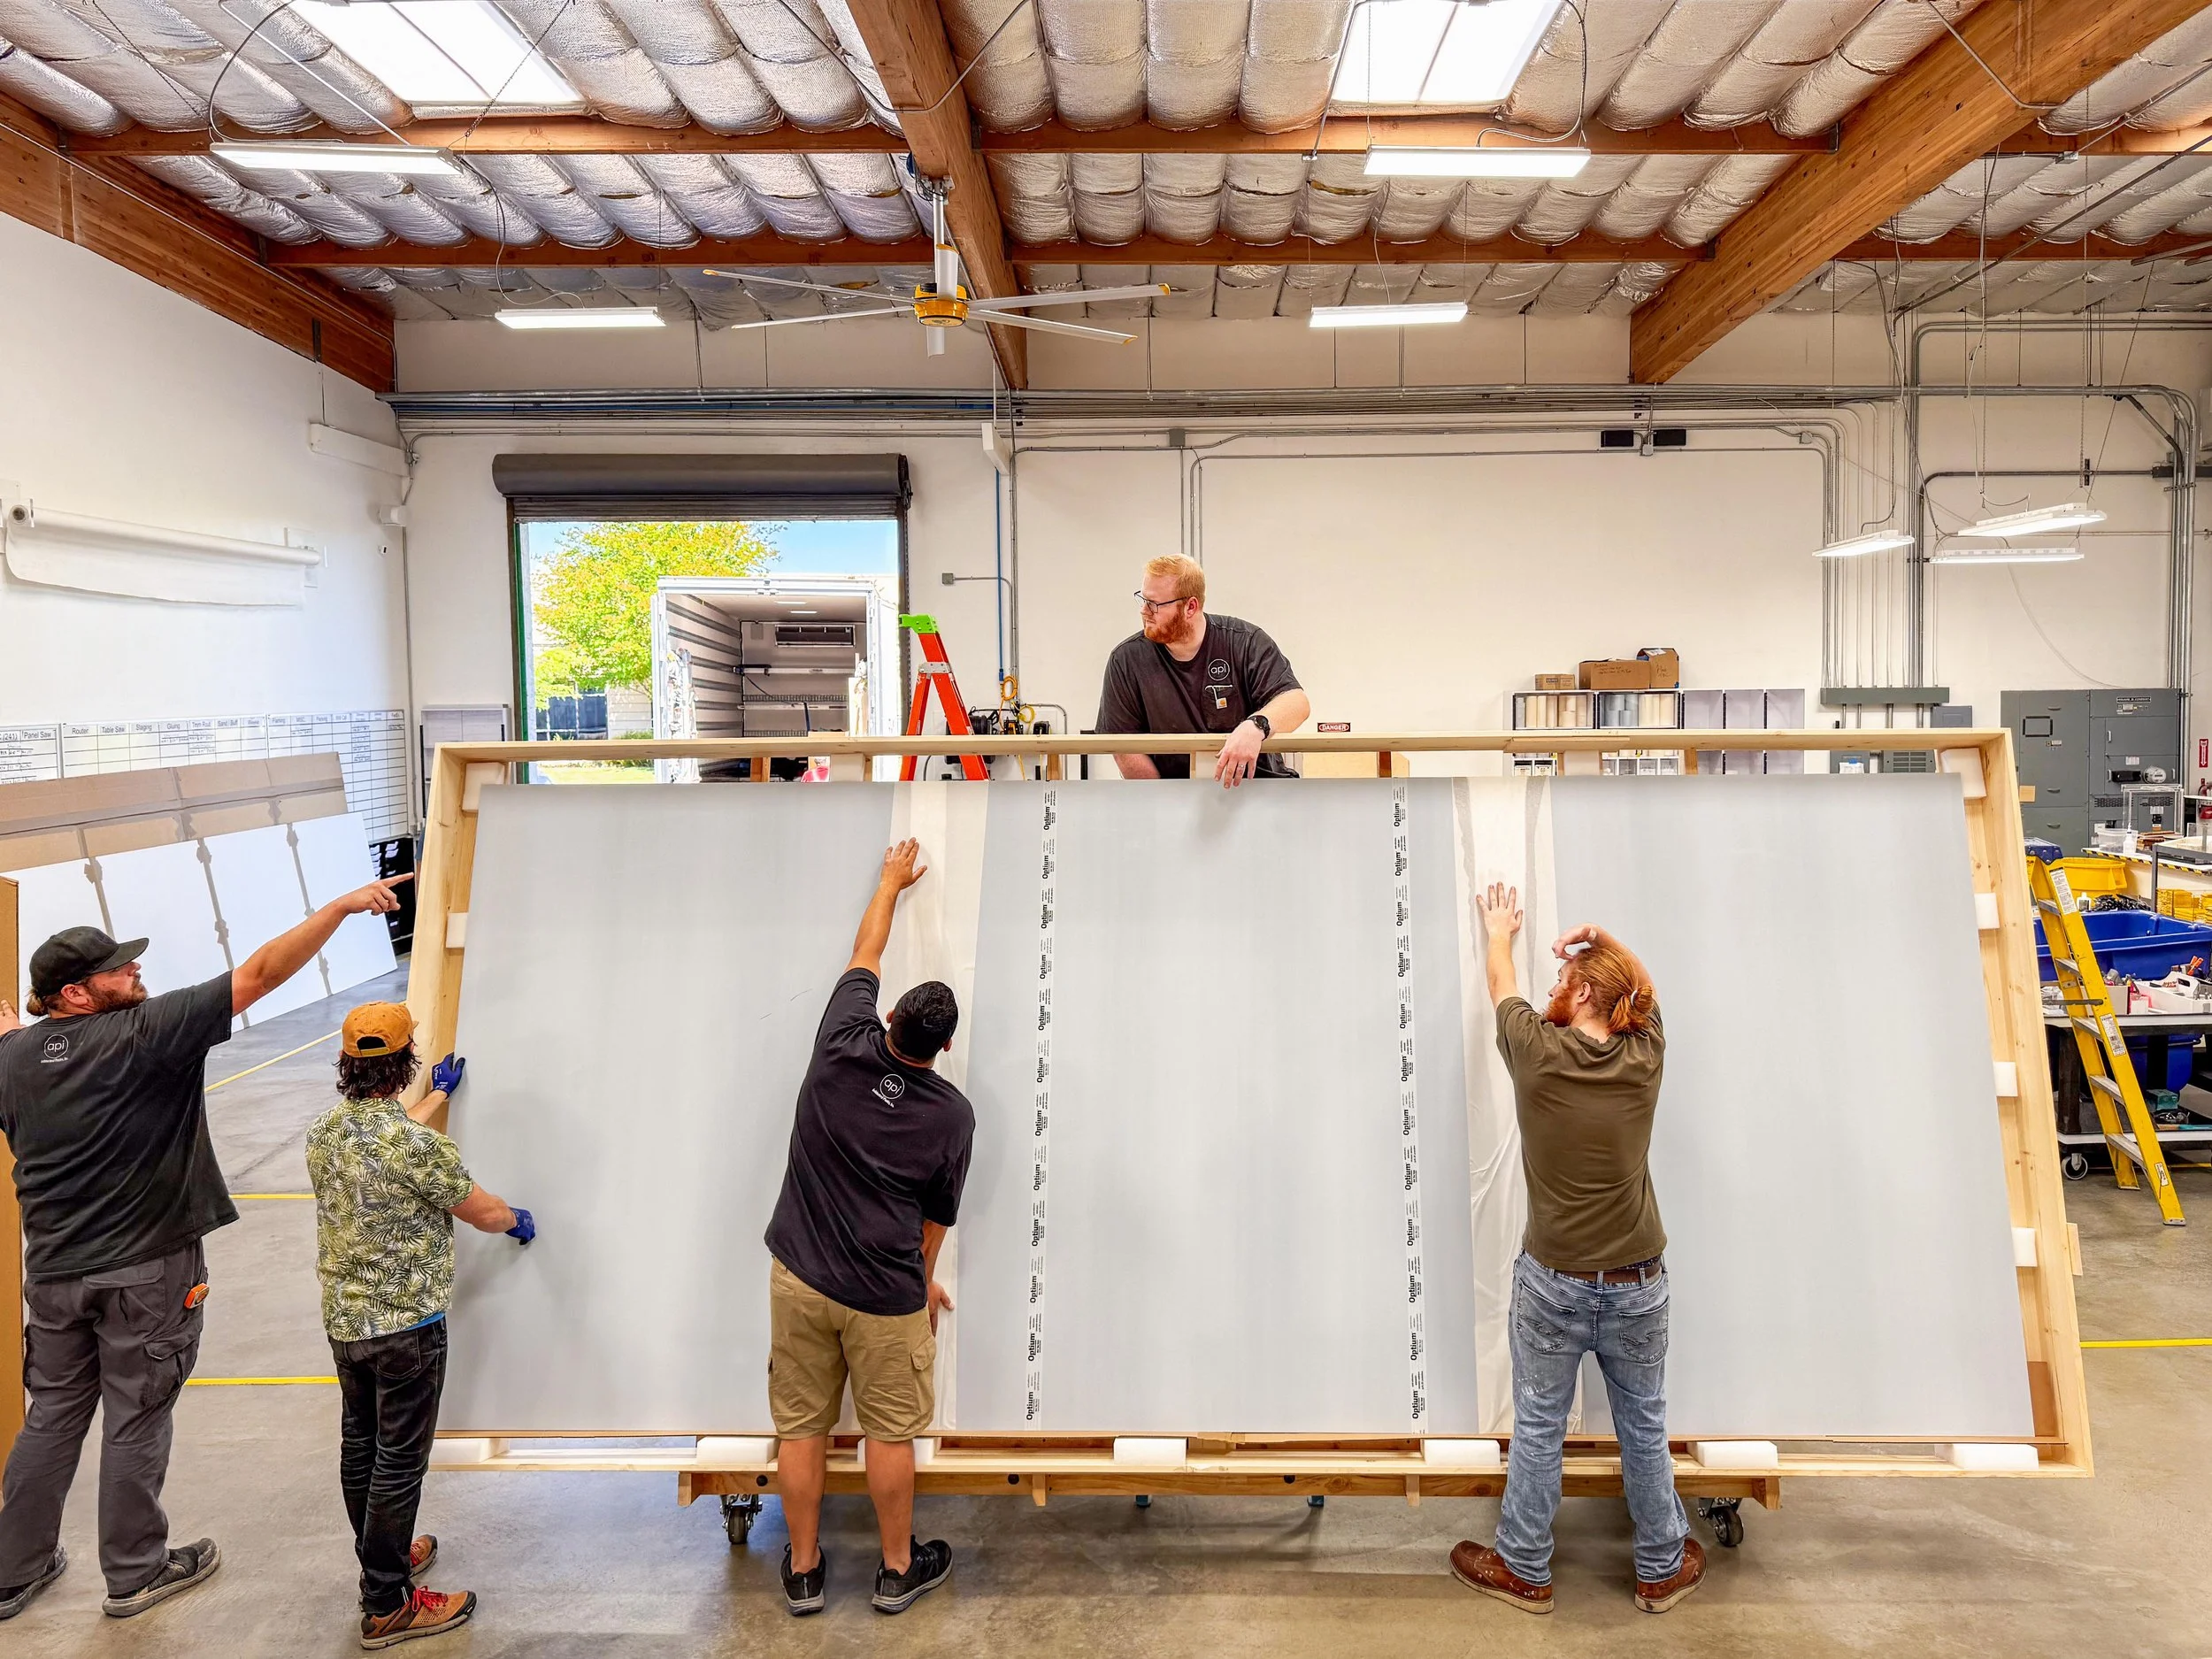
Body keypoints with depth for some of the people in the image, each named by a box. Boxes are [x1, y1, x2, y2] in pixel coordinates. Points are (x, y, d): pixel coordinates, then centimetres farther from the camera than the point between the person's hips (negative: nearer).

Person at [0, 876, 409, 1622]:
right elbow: (260, 974, -22)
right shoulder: (147, 1031, -18)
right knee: (135, 1423, 8)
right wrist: (343, 905, -21)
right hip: (145, 1269, -6)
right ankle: (135, 1574, 23)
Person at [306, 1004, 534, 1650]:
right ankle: (388, 1607, 13)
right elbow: (482, 1211, -12)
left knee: (359, 1446, 20)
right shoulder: (414, 1143, -25)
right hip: (405, 1325, -8)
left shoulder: (324, 1130, -2)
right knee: (399, 1463, 3)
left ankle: (383, 1557, 38)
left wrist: (439, 1092, 36)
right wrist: (519, 1220, 11)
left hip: (343, 1319, 8)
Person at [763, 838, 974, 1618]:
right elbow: (938, 1215, 2)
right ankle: (898, 1569, 28)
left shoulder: (841, 1050, -11)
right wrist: (925, 1281, 20)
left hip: (799, 1277, 2)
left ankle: (803, 1572, 28)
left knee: (801, 1426, 14)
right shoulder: (952, 1114, -11)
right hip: (884, 1294, -2)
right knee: (890, 1432, 13)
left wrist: (892, 882, 21)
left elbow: (864, 958, 6)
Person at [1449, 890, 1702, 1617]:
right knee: (1645, 1431, 17)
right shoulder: (1644, 1056, -6)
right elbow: (1642, 987, 17)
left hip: (1553, 1283, -2)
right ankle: (1662, 1569, 33)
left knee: (1537, 1429, 11)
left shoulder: (1536, 1052, -12)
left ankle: (1524, 1570, 25)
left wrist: (1501, 932, 27)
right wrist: (1604, 939, 15)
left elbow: (1502, 987, 10)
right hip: (1637, 1285, 3)